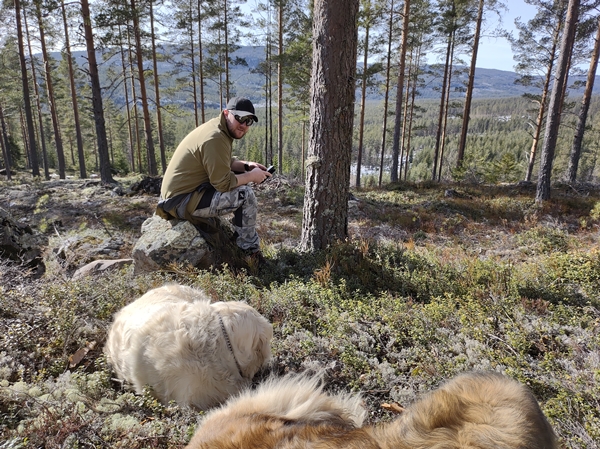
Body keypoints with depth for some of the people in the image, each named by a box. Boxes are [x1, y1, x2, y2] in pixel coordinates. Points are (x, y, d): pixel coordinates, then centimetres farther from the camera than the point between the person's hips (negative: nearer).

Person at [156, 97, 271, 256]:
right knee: (246, 194, -18)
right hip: (182, 201, -11)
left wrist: (246, 166, 3)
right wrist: (251, 176, -11)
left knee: (240, 176, 16)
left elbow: (225, 163, 19)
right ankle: (249, 249, -1)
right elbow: (224, 183, -24)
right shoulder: (215, 138, -23)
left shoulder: (220, 130, 8)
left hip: (183, 190, 11)